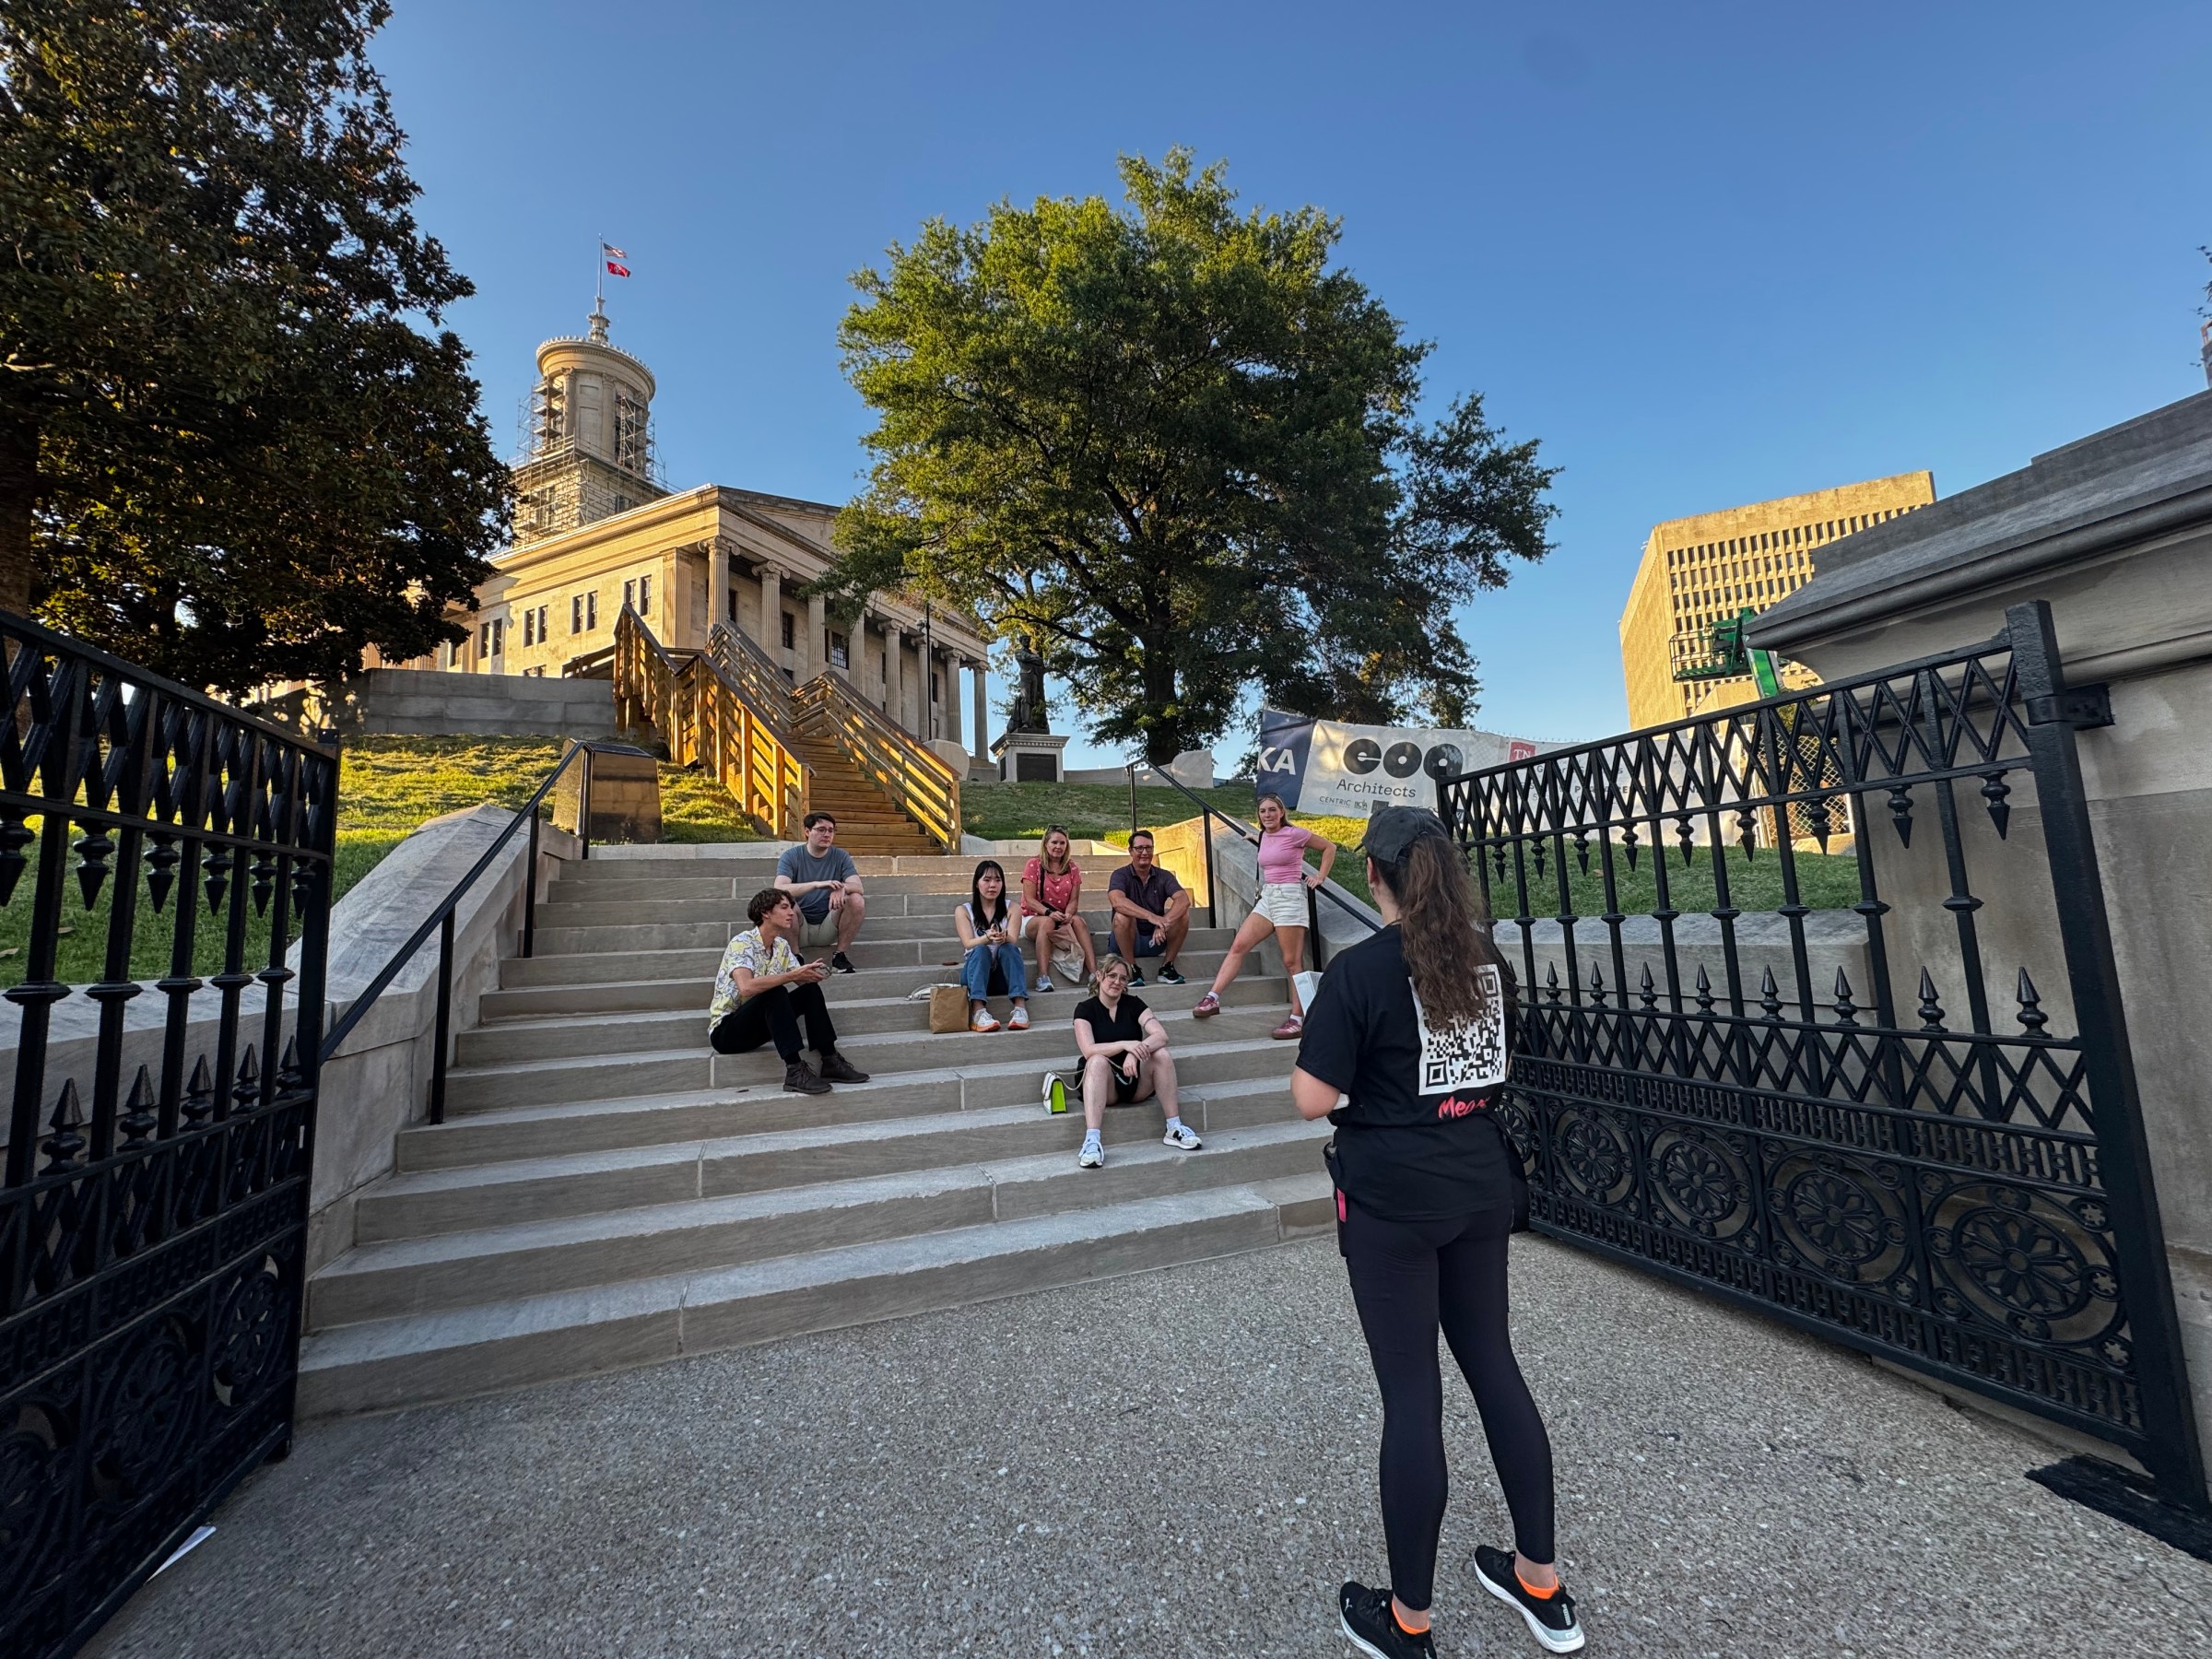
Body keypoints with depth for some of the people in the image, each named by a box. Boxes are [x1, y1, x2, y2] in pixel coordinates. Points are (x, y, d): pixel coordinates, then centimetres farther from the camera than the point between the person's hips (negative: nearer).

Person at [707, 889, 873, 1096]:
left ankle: (830, 1061, -14)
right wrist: (793, 975, -32)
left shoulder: (781, 945, 7)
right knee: (775, 993, -32)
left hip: (758, 1026, 7)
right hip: (725, 1031, -7)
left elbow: (802, 982, 2)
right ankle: (795, 1071, -37)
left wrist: (811, 974, -21)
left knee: (811, 990, -11)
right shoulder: (742, 943, -18)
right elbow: (746, 988, -35)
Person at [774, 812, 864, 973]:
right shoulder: (791, 856, -7)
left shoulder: (841, 856, 0)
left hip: (828, 927, 2)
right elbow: (779, 890, -24)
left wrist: (841, 888, -38)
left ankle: (840, 955, -8)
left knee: (857, 900, -23)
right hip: (799, 929, -2)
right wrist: (817, 884, -39)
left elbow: (858, 887, -14)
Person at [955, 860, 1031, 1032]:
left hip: (1005, 972, 1)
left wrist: (1002, 938, -37)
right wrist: (988, 938, -35)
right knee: (980, 950, -31)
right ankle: (978, 1012, -49)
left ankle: (1020, 1007, -44)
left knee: (1007, 948, -29)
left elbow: (1013, 941, -12)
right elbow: (968, 944, -13)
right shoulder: (963, 911, 3)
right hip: (976, 972, 0)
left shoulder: (1011, 909, 4)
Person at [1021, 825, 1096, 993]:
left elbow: (1074, 900, 2)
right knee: (1047, 922, -38)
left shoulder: (1072, 868, 9)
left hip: (1062, 918, 3)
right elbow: (1029, 900, -10)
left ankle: (1094, 973, -40)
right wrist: (1049, 912, -27)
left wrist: (1068, 914, -21)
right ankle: (1043, 977, -45)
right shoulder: (1034, 865, -2)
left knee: (1078, 921, -30)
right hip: (1034, 918, -3)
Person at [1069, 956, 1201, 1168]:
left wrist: (1135, 1051, -31)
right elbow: (1088, 1050, -18)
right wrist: (1125, 1044, -32)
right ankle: (1091, 1140, -45)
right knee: (1098, 1061, -33)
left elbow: (1162, 1036, -12)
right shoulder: (1085, 1009, -1)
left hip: (1137, 1081, 2)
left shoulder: (1134, 1004, 4)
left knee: (1161, 1054, -24)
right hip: (1106, 1085, -2)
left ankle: (1174, 1128, -19)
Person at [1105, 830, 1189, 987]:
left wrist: (1164, 923, -37)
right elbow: (1117, 902, -30)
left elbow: (1184, 900, -18)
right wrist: (1151, 916, -44)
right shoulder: (1120, 875, -7)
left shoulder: (1164, 876, 1)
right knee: (1122, 915, -32)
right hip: (1129, 941, -3)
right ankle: (1131, 969, -16)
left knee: (1183, 914, -20)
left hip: (1156, 939, 3)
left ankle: (1167, 967, -8)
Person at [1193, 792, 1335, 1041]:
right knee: (1238, 946, -4)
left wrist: (1320, 877, -3)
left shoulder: (1293, 834, -6)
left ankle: (1298, 1018, 3)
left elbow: (1329, 847, 1)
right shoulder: (1264, 837, 13)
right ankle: (1212, 998, -6)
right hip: (1267, 897, 7)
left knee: (1292, 961, -4)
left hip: (1289, 896, -7)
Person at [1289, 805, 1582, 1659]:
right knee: (1492, 1362, 20)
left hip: (1392, 1197, -6)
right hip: (1480, 1185, 6)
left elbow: (1314, 1099, -18)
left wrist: (1315, 1048, 0)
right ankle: (1542, 1584, 38)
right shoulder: (1485, 955, 3)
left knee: (1411, 1391, 6)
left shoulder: (1359, 968, -18)